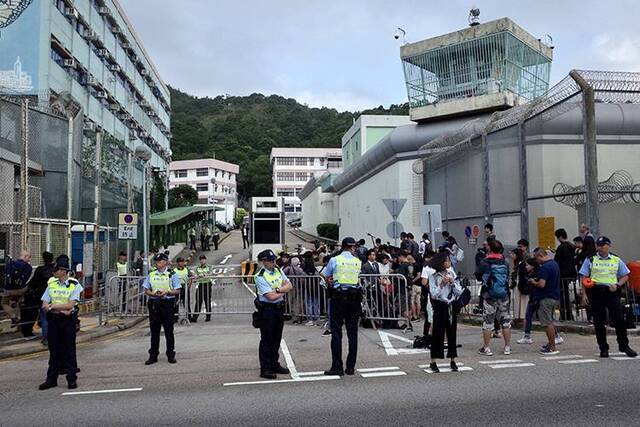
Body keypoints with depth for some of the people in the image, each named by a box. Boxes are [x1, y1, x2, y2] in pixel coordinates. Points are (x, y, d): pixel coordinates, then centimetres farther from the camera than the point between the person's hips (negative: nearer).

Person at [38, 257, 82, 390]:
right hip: (53, 320, 4)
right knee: (54, 350, 9)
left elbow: (70, 305, -15)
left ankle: (72, 379, 10)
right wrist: (61, 309, -14)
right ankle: (51, 379, 19)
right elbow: (44, 305, 2)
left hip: (68, 320, -4)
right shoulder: (51, 284, 7)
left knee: (69, 350, 1)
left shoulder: (74, 285, -6)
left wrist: (52, 306, -10)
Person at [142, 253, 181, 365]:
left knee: (168, 330, 1)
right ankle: (153, 355, 15)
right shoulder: (151, 275, 11)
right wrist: (154, 294, -11)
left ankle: (171, 355, 11)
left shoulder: (172, 274, 1)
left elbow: (177, 291, -2)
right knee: (154, 330, 7)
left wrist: (166, 292, -18)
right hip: (154, 303, 3)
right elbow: (146, 290, 9)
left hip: (167, 303, -3)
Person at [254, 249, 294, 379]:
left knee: (277, 339, 14)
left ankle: (275, 364, 25)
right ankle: (265, 369, 4)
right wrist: (284, 291, -6)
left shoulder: (278, 271, 8)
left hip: (279, 308, 7)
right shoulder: (260, 277, -16)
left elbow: (289, 285, 2)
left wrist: (278, 289, -16)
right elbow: (271, 296, -22)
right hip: (267, 309, -7)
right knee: (266, 340, -2)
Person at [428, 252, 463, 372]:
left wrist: (452, 282, -11)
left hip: (451, 306, 4)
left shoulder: (452, 274, 6)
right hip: (440, 306, -4)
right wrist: (442, 284, -20)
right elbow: (434, 294, -13)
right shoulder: (433, 276, -7)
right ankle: (433, 362, 8)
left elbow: (459, 292, 4)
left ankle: (453, 361, 18)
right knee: (437, 333, 0)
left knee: (452, 333, 7)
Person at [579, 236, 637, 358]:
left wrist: (617, 285, -4)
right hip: (596, 292, 0)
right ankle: (603, 349, 12)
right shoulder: (590, 260, 7)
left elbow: (625, 276, 14)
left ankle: (624, 346, 11)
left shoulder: (616, 260, 11)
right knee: (599, 321, 3)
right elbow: (585, 278, 5)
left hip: (612, 292, 0)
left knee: (619, 319, -5)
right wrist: (584, 293, -5)